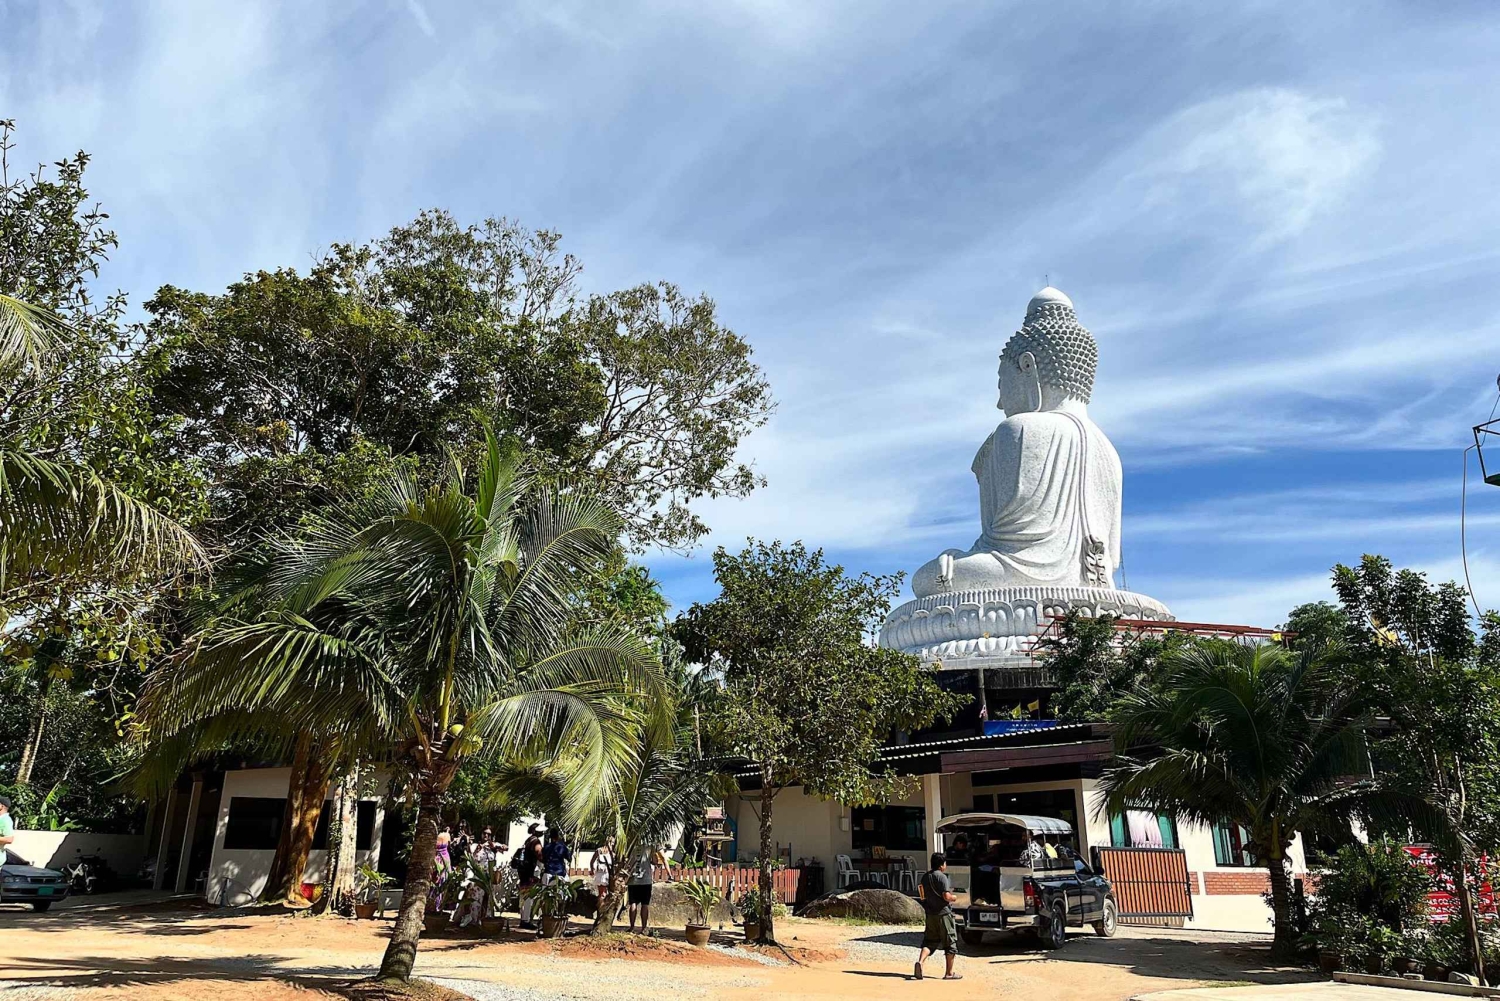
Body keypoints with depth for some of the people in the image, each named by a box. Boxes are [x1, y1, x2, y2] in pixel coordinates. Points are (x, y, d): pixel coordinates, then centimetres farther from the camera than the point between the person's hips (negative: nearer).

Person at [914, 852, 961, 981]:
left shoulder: (925, 877, 10)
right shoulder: (942, 877, -15)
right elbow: (947, 896, -21)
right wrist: (954, 897, -2)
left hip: (930, 915, 7)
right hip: (944, 913, -7)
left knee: (929, 941, 10)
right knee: (950, 942, 7)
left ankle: (920, 962, -14)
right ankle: (949, 973, 11)